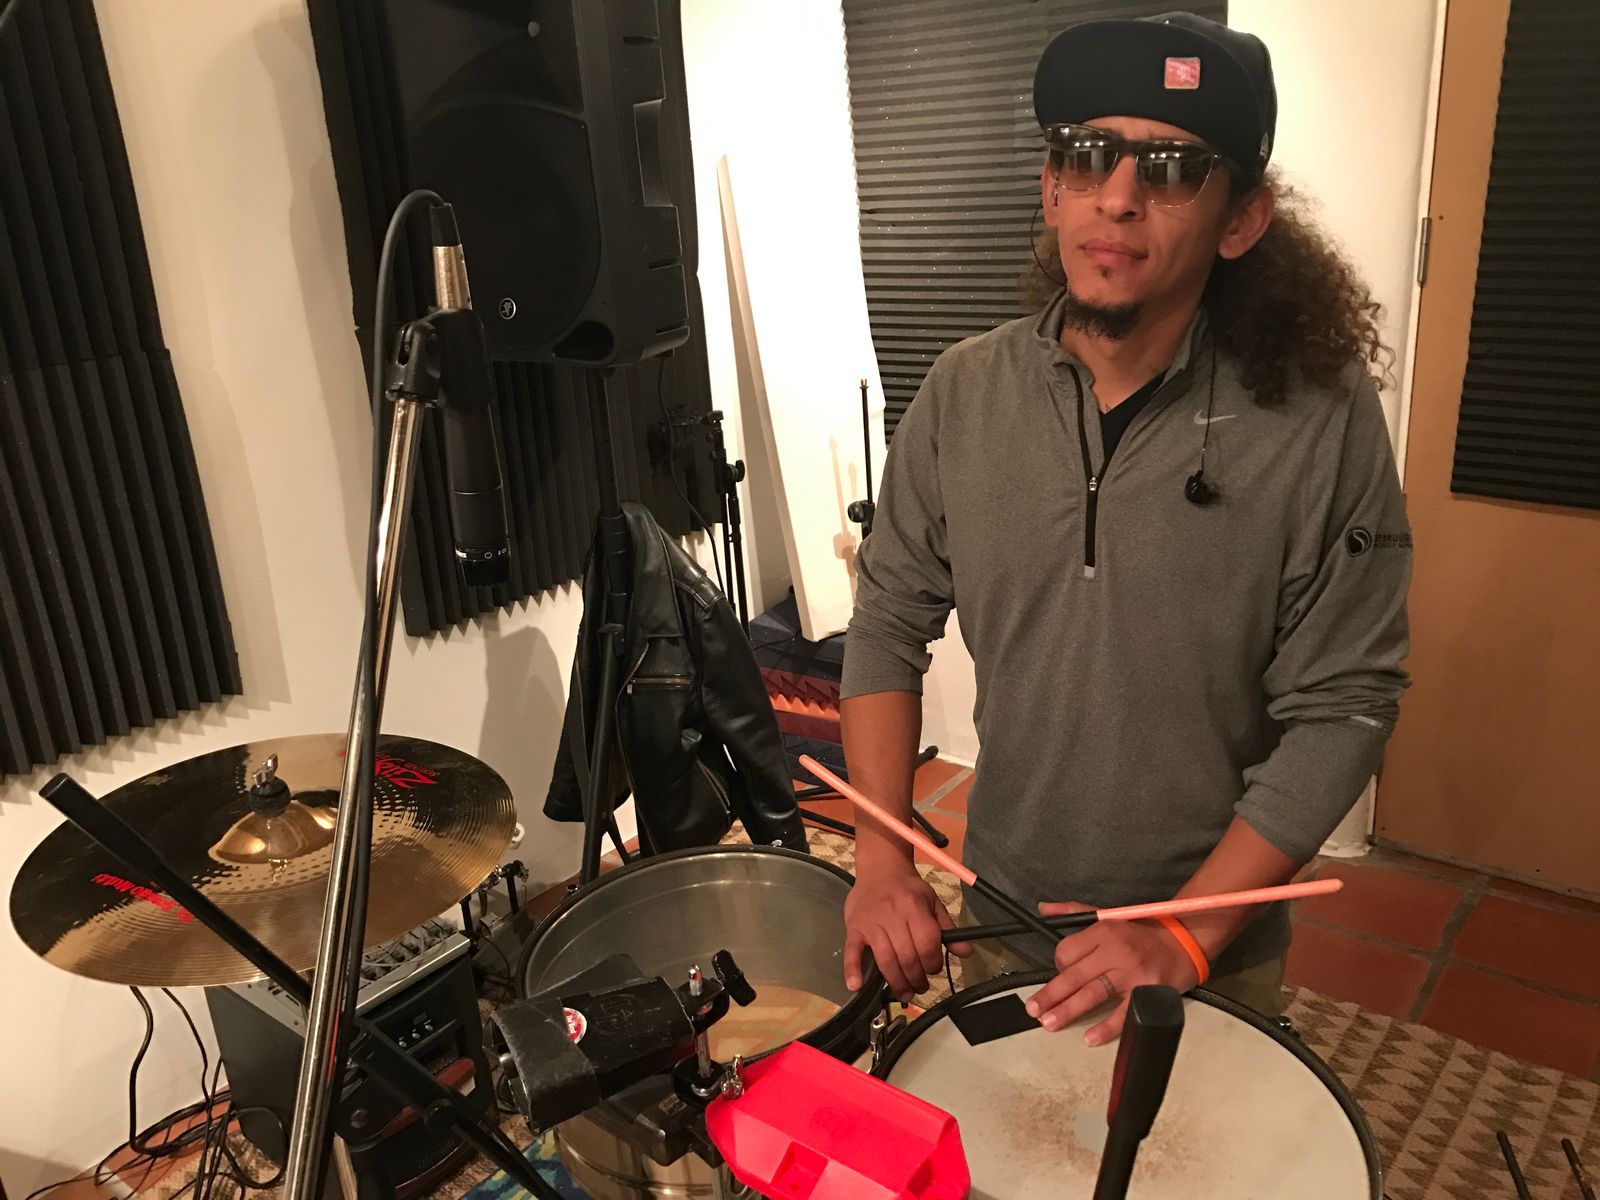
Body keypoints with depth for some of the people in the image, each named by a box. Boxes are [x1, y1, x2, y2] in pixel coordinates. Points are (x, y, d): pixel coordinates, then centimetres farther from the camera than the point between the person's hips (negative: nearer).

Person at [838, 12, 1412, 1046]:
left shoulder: (1320, 418, -18)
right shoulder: (965, 393, -10)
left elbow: (1341, 708, -15)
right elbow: (890, 621, -3)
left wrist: (1186, 934, -20)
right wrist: (884, 857, -12)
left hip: (1218, 946, -2)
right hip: (999, 923, 3)